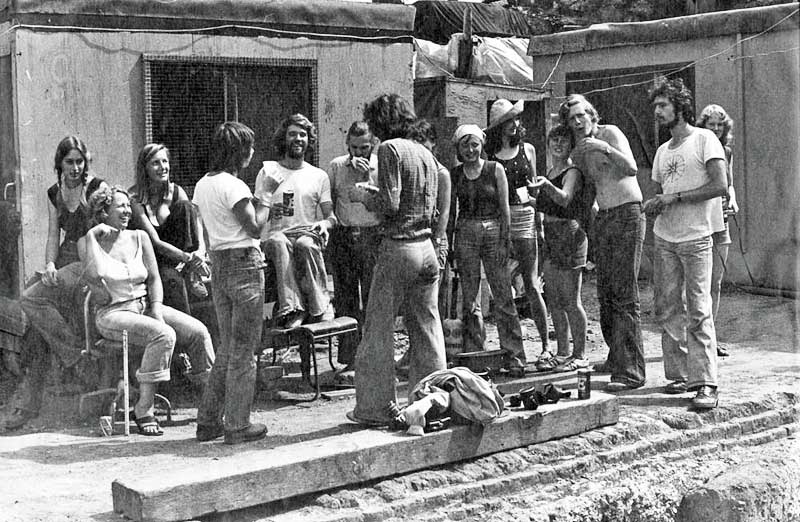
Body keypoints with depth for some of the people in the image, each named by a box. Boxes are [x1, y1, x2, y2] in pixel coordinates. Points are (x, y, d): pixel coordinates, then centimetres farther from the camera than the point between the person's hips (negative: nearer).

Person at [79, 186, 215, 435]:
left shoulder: (139, 238, 10)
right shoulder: (87, 242, -2)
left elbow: (154, 278, 9)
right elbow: (94, 274, -21)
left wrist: (157, 309, -6)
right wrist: (92, 236, -13)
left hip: (146, 306, 5)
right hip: (113, 313, -5)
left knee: (198, 331, -16)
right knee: (164, 335, -32)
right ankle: (143, 410, -26)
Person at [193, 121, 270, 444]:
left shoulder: (202, 185, 11)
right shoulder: (233, 186, -15)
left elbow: (209, 233, 14)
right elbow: (255, 228, -15)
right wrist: (266, 198, -2)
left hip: (218, 266, 8)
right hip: (244, 265, -8)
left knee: (227, 347, 16)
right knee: (244, 349, 0)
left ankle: (209, 421, 18)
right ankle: (237, 426, 4)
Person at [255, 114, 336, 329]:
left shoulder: (319, 176, 17)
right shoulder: (268, 171, 13)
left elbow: (331, 215, 11)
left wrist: (325, 223, -13)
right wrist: (269, 211, -16)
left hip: (307, 234, 0)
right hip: (275, 234, 0)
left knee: (305, 244, -37)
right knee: (279, 241, -38)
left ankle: (316, 308, -33)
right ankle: (291, 308, -45)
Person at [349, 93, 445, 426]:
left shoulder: (389, 149, -9)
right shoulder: (425, 153, 12)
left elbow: (390, 205, -16)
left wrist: (364, 194, 2)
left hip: (398, 246, -7)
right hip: (426, 246, 7)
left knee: (378, 329, 2)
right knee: (427, 328, 11)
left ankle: (376, 408, 5)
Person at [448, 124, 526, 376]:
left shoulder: (495, 170, 2)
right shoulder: (454, 174, 9)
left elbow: (504, 208, 1)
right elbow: (451, 211, 13)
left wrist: (504, 241, -6)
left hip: (493, 232, -2)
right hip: (465, 235, 2)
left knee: (503, 296, -6)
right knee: (469, 298, 4)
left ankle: (514, 355, -4)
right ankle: (472, 354, 11)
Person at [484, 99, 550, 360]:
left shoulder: (527, 150, 11)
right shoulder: (488, 154, 4)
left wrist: (540, 223, 8)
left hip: (524, 218, 0)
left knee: (531, 286, -4)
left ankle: (545, 345, 1)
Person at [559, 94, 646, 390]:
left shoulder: (610, 133, -4)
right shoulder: (577, 153, 16)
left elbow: (631, 169, -19)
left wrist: (605, 148, -30)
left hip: (627, 215, -8)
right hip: (603, 219, 8)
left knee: (625, 295, -13)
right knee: (605, 292, 10)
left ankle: (631, 371, -15)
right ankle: (616, 359, 24)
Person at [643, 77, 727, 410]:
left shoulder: (704, 140, -2)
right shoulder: (662, 152, 18)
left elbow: (720, 186, -12)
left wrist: (675, 197, -12)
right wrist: (652, 205, 2)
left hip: (696, 238, -7)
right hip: (664, 238, 7)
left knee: (698, 313, -9)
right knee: (667, 310, 4)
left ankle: (706, 384, -8)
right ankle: (680, 375, 13)